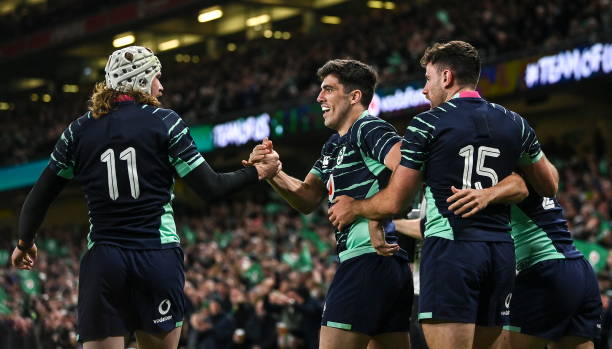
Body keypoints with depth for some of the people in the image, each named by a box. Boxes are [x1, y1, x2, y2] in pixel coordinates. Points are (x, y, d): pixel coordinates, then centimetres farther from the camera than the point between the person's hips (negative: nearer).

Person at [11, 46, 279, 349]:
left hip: (102, 263, 1)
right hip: (157, 257, -1)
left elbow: (39, 196, 9)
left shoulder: (79, 130, 6)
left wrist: (24, 243, 26)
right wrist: (258, 172, 12)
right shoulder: (163, 121, -1)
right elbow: (211, 188, -4)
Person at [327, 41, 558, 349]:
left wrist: (353, 208, 17)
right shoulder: (515, 124, 11)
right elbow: (549, 187, 20)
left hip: (450, 249, -6)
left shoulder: (427, 124, -3)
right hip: (501, 252, 6)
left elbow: (394, 203, -2)